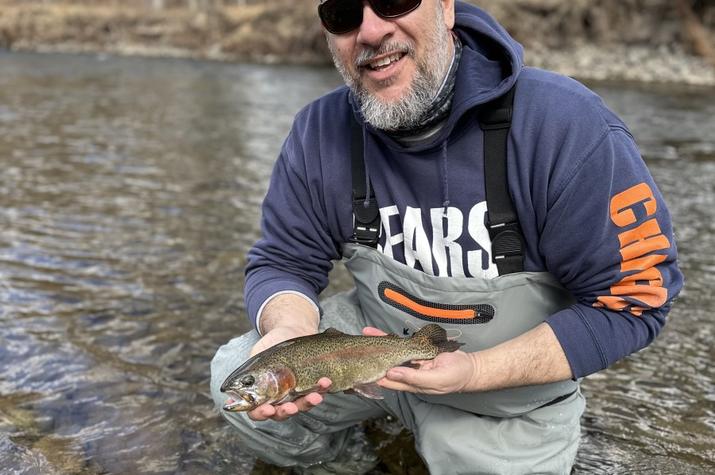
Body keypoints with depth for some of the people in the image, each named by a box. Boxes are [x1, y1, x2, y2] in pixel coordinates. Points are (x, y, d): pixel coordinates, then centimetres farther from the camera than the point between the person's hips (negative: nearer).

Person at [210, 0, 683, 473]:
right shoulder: (320, 133, -14)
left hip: (510, 393, -2)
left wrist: (477, 371, -30)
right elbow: (284, 262, -6)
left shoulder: (567, 125, -28)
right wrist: (292, 333, -30)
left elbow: (633, 298, -22)